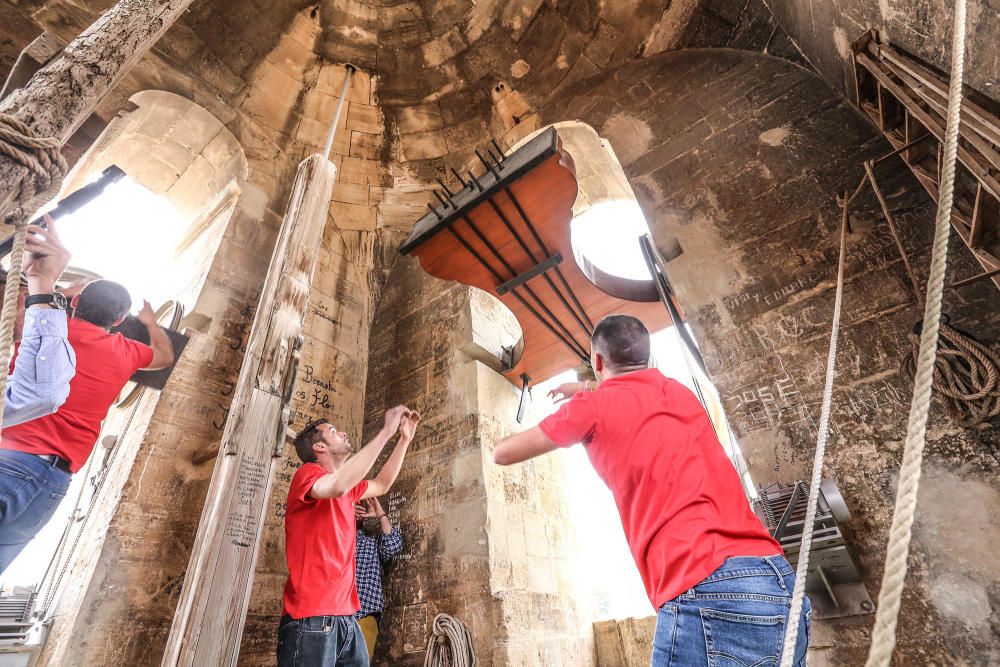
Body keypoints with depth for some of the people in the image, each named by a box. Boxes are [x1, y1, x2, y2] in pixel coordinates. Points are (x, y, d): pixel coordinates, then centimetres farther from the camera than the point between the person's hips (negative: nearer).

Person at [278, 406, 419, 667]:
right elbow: (337, 486, -30)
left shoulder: (346, 487, 17)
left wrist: (404, 440, 22)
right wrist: (386, 431, -27)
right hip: (311, 619, -8)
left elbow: (382, 485, 30)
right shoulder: (307, 474, -9)